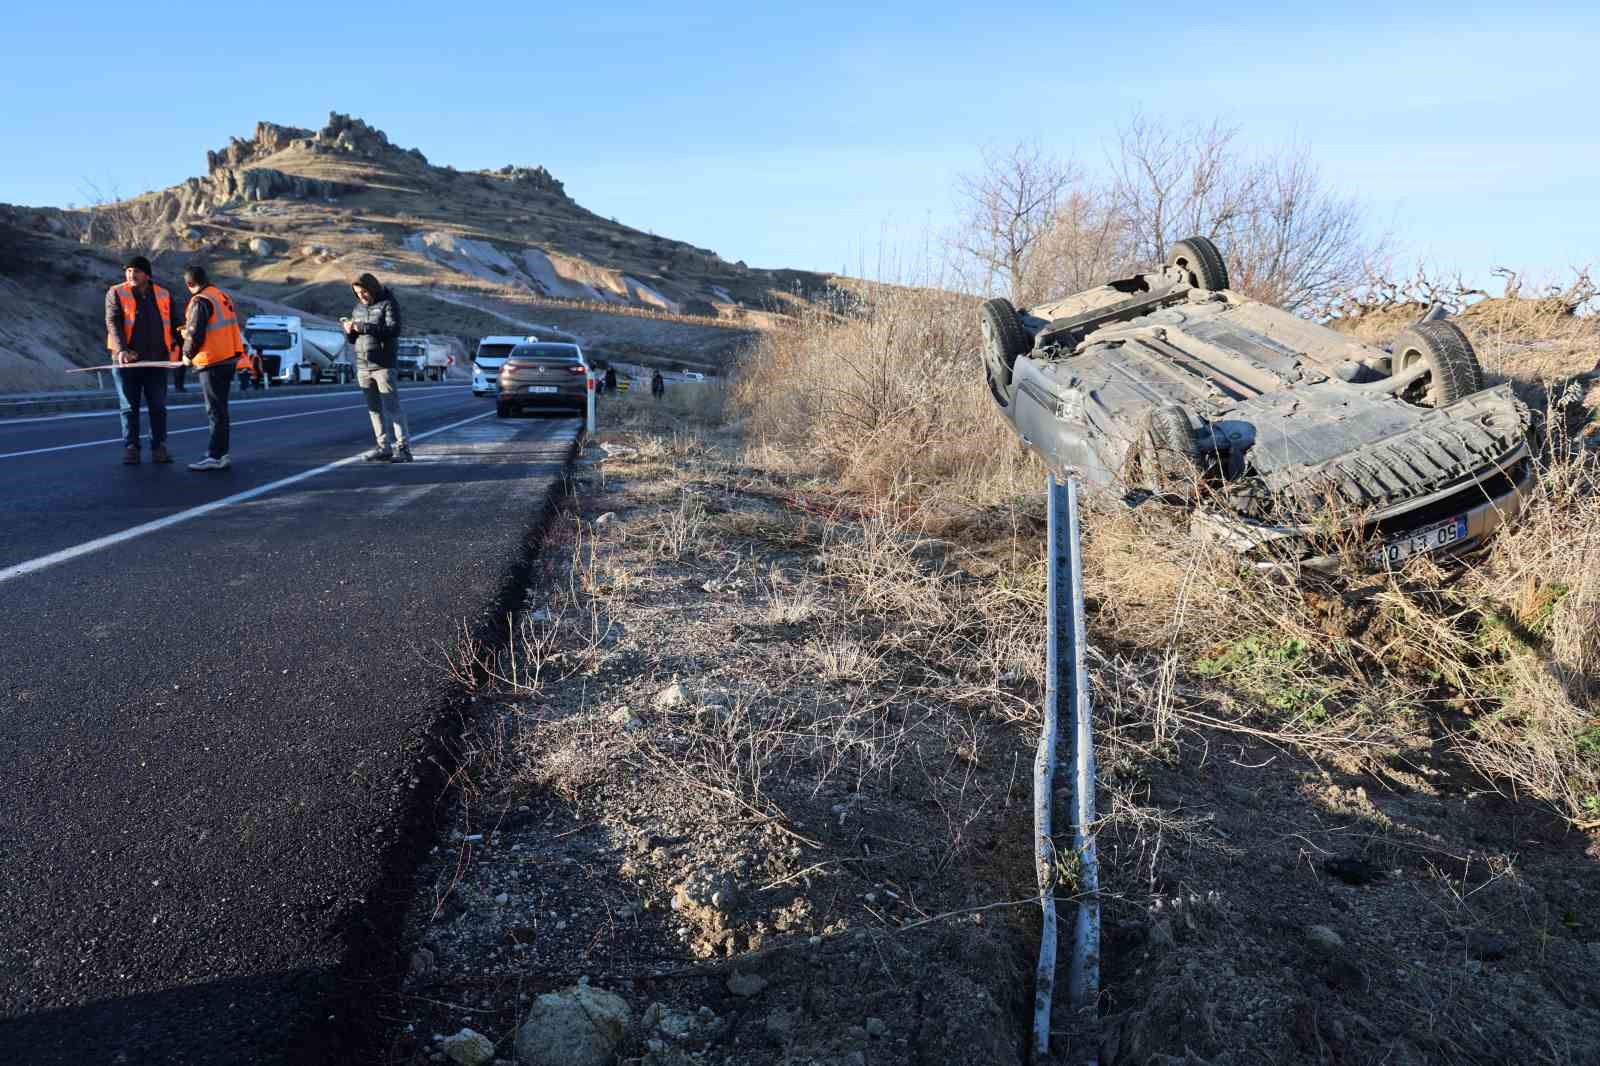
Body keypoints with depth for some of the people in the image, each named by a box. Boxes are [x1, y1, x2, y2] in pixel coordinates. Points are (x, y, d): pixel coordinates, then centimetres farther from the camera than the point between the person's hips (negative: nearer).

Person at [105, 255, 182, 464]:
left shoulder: (164, 296, 7)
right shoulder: (116, 294, -1)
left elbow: (174, 326, 13)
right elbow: (113, 324, -11)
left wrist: (177, 349, 0)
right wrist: (121, 350, -25)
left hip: (157, 361, 2)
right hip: (126, 360, -2)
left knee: (158, 407, 5)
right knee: (129, 407, 4)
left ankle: (159, 447, 12)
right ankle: (131, 448, 9)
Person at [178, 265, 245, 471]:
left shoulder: (200, 302, -14)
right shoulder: (223, 296, 12)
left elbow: (195, 334, -16)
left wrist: (188, 355, 1)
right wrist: (188, 328, 27)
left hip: (212, 362, -8)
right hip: (229, 358, 8)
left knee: (216, 410, -6)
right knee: (219, 408, 15)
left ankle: (216, 456, -4)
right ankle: (219, 452, 22)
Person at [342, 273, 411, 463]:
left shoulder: (388, 304, -4)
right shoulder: (358, 307, 16)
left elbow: (394, 329, -20)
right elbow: (354, 339, 20)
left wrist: (363, 327, -22)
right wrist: (349, 331, -4)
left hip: (383, 364, -7)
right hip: (363, 366, 7)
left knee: (392, 408, -8)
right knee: (374, 409, 7)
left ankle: (403, 448, -7)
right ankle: (384, 448, 11)